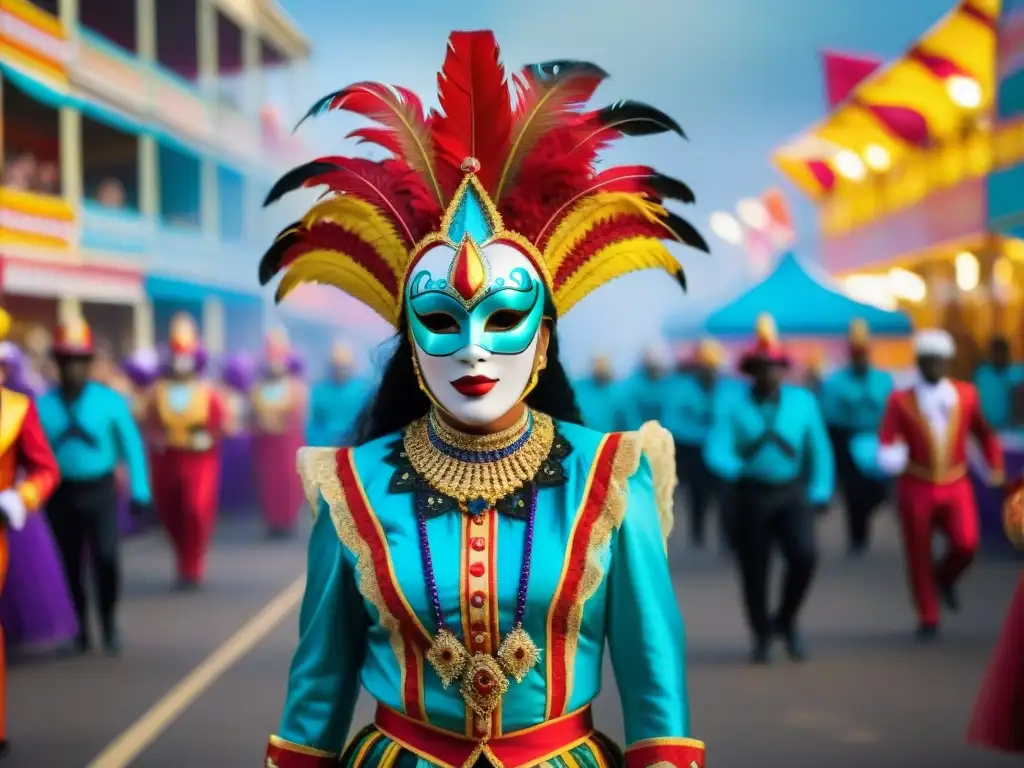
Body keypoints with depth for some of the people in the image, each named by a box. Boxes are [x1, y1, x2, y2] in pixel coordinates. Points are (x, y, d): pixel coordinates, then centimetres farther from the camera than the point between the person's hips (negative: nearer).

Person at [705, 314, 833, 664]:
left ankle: (787, 620, 9)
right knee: (753, 569, 6)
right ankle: (762, 636, 27)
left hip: (792, 493, 0)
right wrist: (736, 470, -31)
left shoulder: (803, 401, 1)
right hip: (751, 495, 0)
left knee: (804, 554, -18)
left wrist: (819, 492, 1)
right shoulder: (735, 406, -4)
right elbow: (716, 449, -11)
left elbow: (818, 449, 5)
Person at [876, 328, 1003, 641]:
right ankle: (928, 618, 23)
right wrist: (891, 459, -31)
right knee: (919, 557, 5)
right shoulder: (901, 401, -7)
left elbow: (984, 432, 12)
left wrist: (996, 467, 4)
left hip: (956, 486, 1)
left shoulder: (966, 394, 0)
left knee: (966, 544, -15)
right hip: (916, 488, -1)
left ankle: (945, 578, 19)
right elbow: (886, 443, -10)